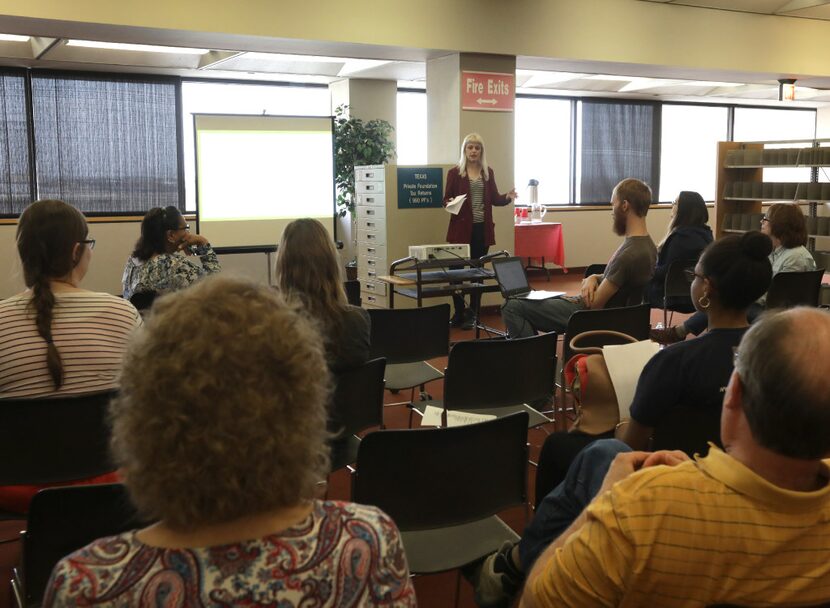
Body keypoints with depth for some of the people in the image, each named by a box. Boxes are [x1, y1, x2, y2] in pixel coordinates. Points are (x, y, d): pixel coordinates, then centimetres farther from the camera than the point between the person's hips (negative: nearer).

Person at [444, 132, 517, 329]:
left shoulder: (488, 172, 11)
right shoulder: (455, 172, 1)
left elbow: (494, 198, 14)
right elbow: (446, 199, 2)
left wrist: (508, 197, -5)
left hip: (482, 229, 3)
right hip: (462, 228, -3)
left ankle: (472, 314, 13)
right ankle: (458, 312, 10)